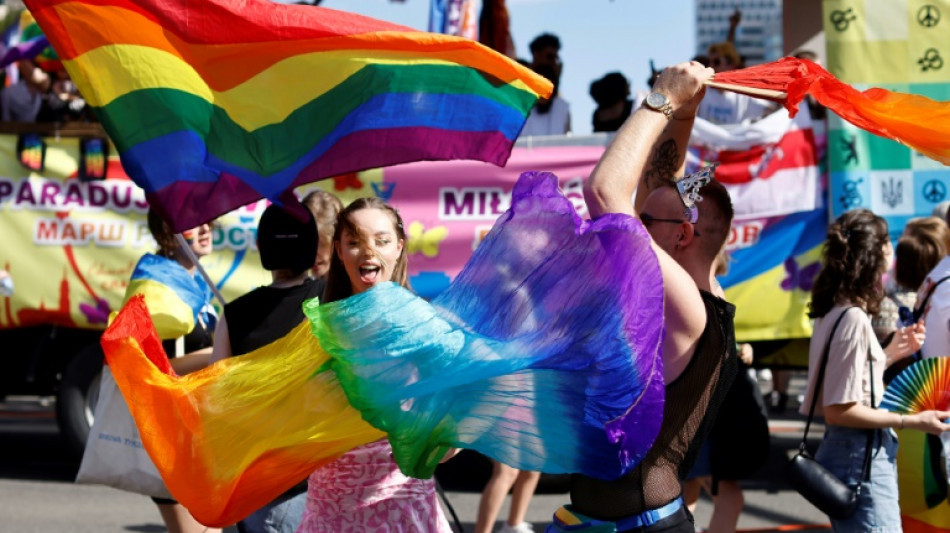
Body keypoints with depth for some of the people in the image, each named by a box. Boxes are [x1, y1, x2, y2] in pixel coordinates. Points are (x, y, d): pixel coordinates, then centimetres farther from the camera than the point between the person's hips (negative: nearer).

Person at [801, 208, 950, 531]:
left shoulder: (833, 312, 9)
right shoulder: (853, 319, -19)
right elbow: (840, 410, -20)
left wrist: (890, 354, 16)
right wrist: (913, 422, -17)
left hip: (848, 452, 10)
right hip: (862, 457, -10)